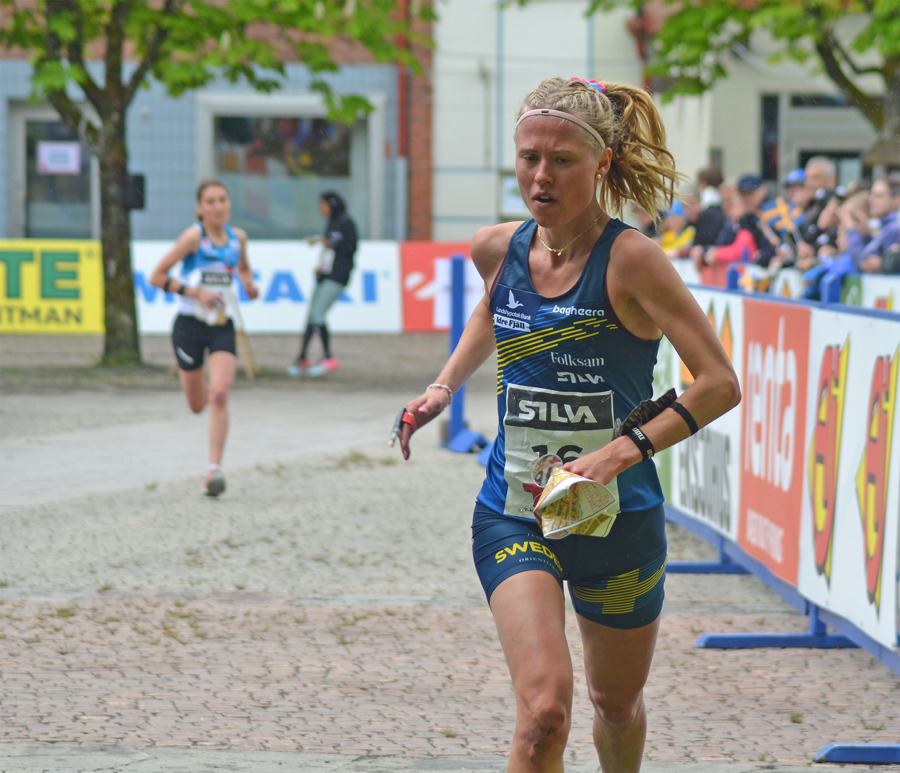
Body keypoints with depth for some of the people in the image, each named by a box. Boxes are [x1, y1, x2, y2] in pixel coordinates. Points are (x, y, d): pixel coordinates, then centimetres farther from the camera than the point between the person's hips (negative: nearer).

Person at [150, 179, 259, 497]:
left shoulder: (238, 237, 3)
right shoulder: (193, 236, -12)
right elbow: (157, 276, -10)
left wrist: (249, 285, 3)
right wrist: (195, 292, -19)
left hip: (222, 327, 2)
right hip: (191, 324, -2)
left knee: (219, 396, -18)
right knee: (197, 405, 10)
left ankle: (215, 468, -17)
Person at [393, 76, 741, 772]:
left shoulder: (630, 258, -16)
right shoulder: (498, 249, -1)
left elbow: (720, 384, -21)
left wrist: (621, 454, -28)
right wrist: (444, 386, 15)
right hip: (514, 515, 2)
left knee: (617, 704, 20)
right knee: (545, 708, -22)